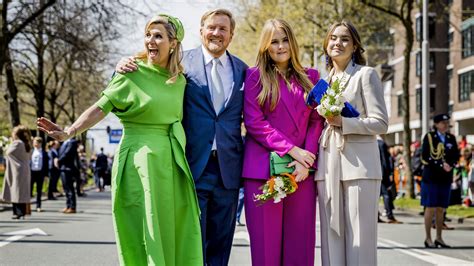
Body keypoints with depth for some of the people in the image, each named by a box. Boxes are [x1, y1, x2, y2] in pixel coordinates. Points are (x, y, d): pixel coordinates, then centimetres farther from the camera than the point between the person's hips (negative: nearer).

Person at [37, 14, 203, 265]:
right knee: (143, 235, -3)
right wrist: (69, 132, -21)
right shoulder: (132, 73, -4)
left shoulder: (180, 80, 10)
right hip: (140, 164, -5)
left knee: (175, 235, 4)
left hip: (171, 167, 5)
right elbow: (101, 107, -10)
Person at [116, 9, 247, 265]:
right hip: (193, 166, -3)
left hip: (228, 169, 3)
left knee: (220, 245, 11)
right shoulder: (182, 62, 0)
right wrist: (126, 67, -18)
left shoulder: (242, 69, 9)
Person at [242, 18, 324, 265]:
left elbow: (317, 121, 9)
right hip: (263, 169, -3)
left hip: (301, 171, 3)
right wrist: (291, 149, -10)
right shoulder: (255, 76, 6)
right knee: (266, 244, -1)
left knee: (300, 245, 1)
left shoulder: (310, 77, 15)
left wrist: (306, 161, -6)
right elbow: (254, 122, -3)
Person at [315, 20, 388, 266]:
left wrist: (343, 122, -16)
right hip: (328, 168, 5)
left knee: (360, 239, -6)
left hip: (359, 165, -5)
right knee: (332, 238, 3)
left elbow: (380, 124, -5)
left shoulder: (366, 75, 2)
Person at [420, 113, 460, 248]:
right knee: (430, 208, -2)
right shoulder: (429, 137, -3)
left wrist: (450, 165, -11)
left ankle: (439, 238, 17)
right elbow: (425, 157, -11)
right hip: (431, 178, -4)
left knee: (441, 208, 9)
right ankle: (428, 238, 4)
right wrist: (441, 165, -17)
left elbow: (456, 156, 10)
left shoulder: (451, 138, 11)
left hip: (445, 178, 4)